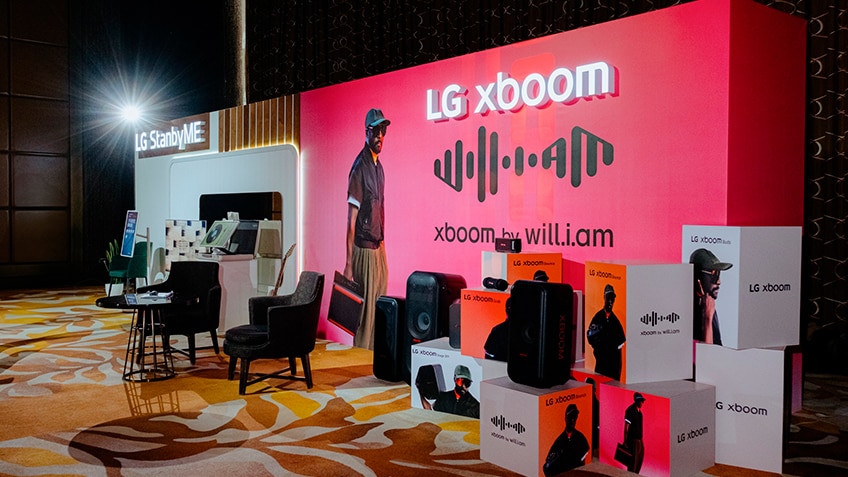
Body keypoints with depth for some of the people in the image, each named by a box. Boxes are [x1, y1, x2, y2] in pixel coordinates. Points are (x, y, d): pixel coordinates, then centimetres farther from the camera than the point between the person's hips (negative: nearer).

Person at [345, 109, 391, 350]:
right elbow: (351, 219, -17)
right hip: (364, 249, -8)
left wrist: (382, 243, 14)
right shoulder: (359, 167, -14)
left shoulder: (379, 166, 12)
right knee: (365, 312, -1)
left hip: (379, 247, 8)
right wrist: (348, 263, -19)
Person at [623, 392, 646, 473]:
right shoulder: (630, 410, -15)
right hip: (633, 439, -9)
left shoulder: (638, 410, 11)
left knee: (640, 459, 17)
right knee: (633, 461, -5)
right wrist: (625, 442, -20)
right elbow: (626, 427, -18)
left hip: (639, 439, 9)